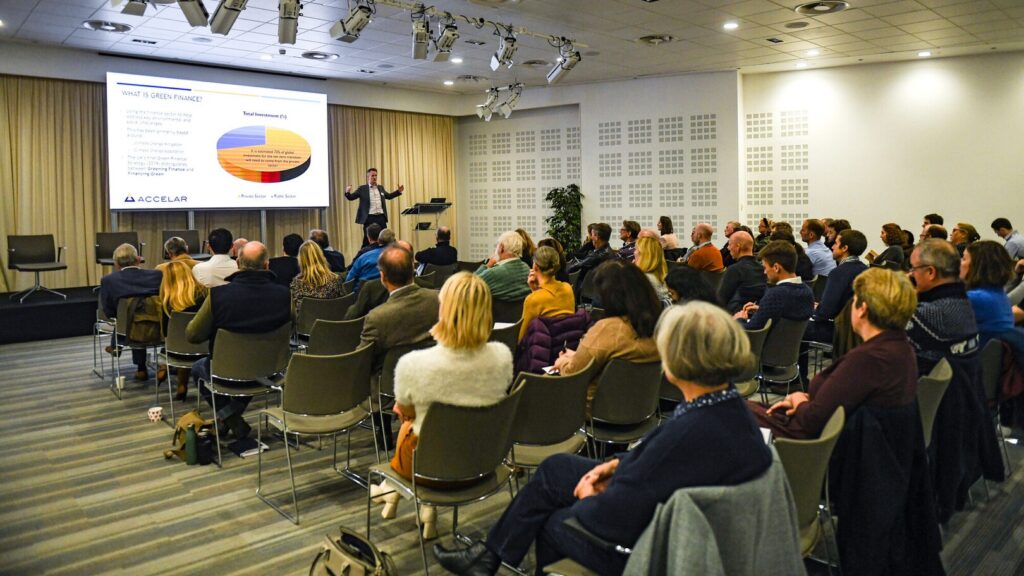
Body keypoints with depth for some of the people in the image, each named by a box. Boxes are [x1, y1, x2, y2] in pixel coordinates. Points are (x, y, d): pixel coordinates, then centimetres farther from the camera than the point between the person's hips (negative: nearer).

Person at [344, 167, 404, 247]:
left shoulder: (380, 188, 15)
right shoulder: (362, 189, 0)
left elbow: (389, 196, 30)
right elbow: (351, 197, -3)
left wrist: (398, 191, 20)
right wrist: (347, 192, -24)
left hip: (381, 217, 4)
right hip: (369, 218, -4)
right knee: (367, 239, 0)